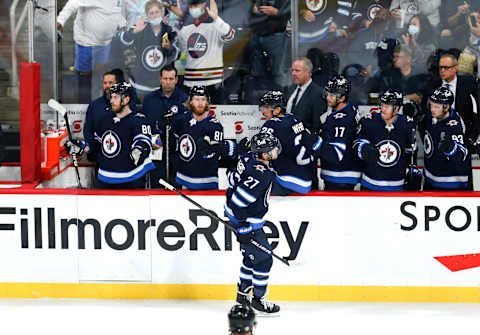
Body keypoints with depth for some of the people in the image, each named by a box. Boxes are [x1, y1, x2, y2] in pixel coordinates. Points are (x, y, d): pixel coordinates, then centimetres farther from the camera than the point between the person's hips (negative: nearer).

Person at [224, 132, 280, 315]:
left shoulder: (249, 158, -3)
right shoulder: (260, 175, -30)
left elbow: (233, 178, 13)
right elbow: (238, 202, -32)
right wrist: (243, 228, -25)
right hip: (247, 222, -10)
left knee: (251, 256, 22)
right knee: (263, 259, 1)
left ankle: (243, 293, 34)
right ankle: (258, 299, 12)